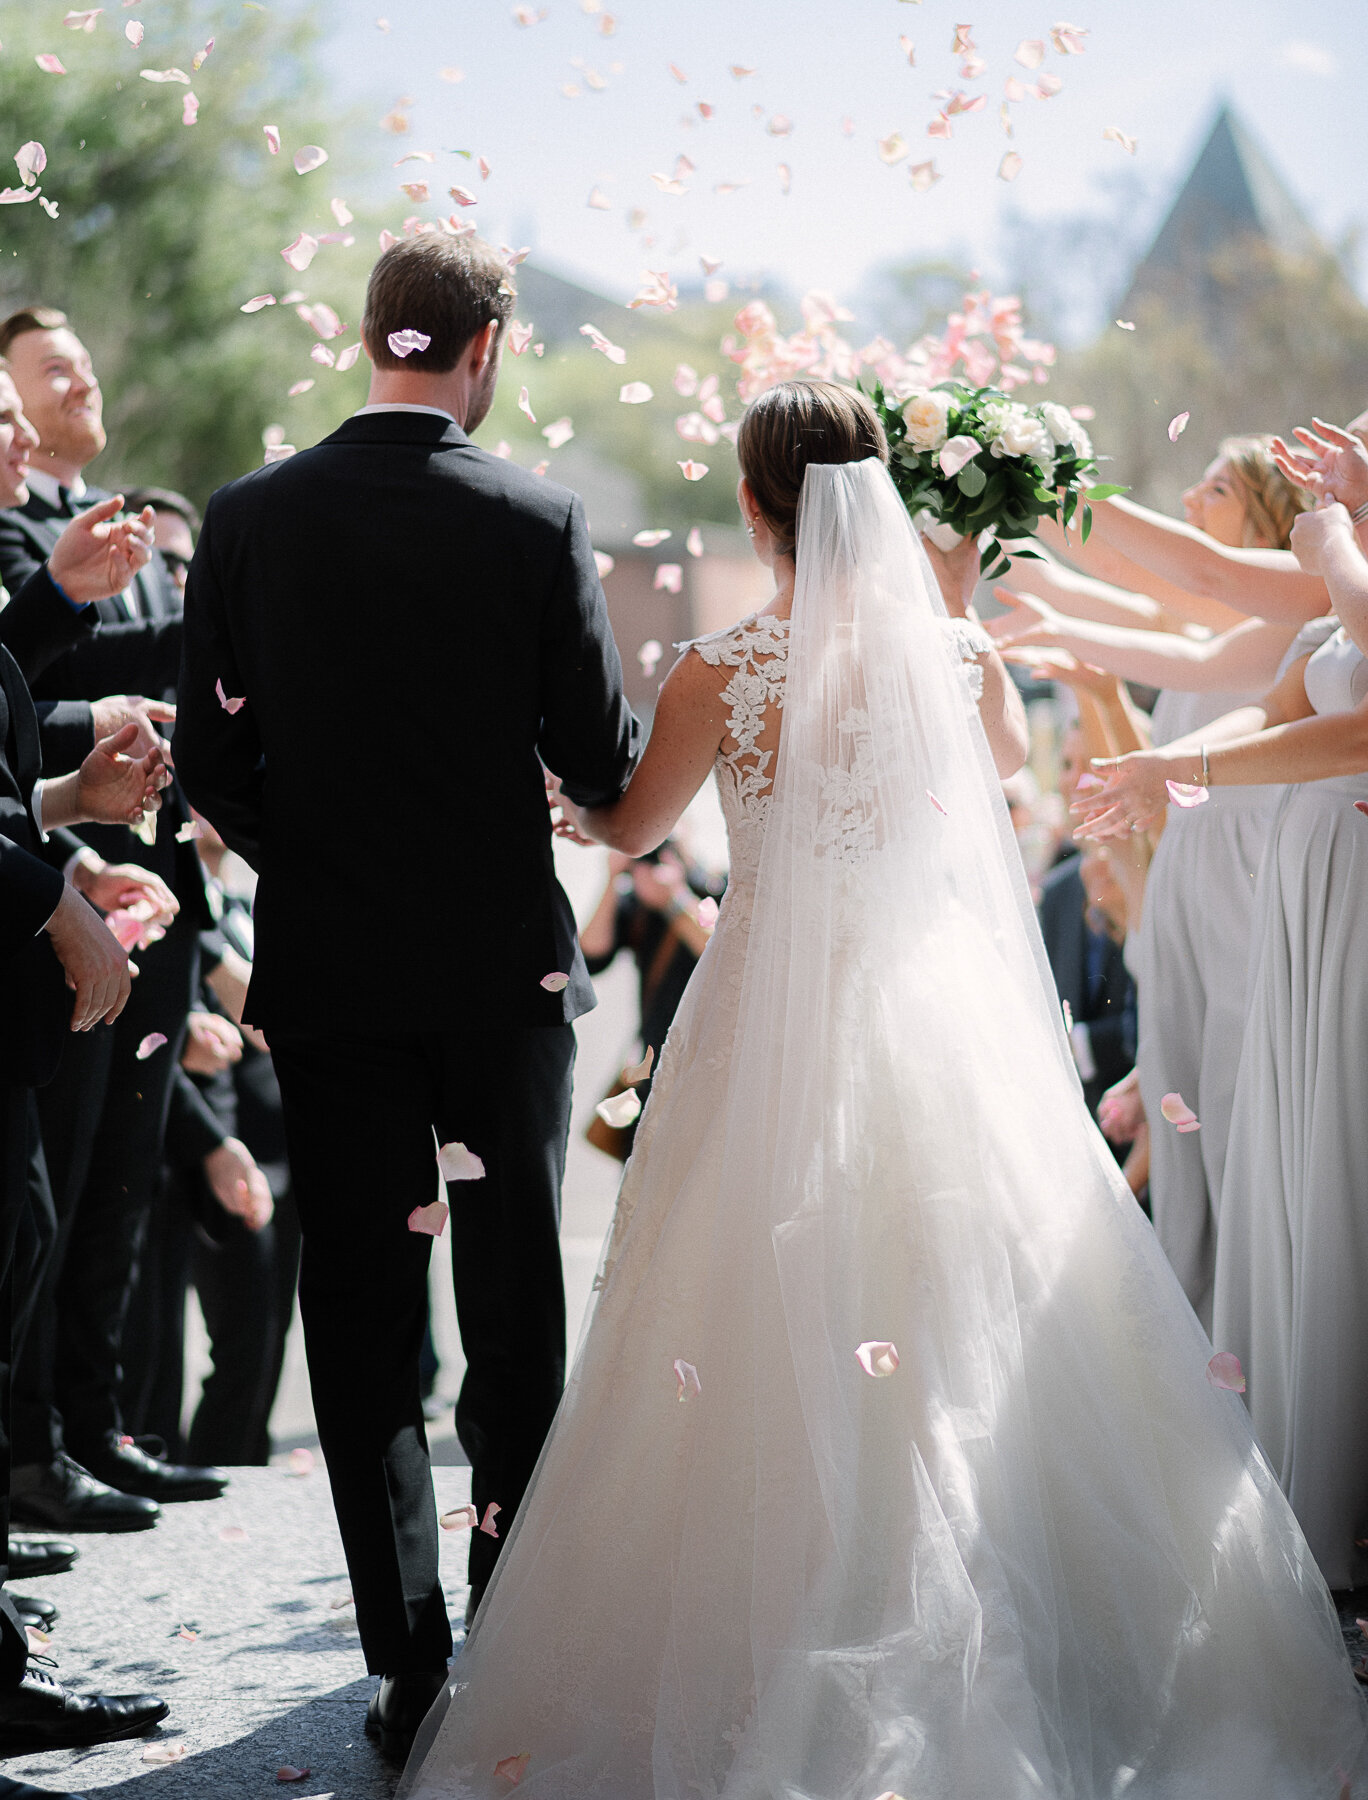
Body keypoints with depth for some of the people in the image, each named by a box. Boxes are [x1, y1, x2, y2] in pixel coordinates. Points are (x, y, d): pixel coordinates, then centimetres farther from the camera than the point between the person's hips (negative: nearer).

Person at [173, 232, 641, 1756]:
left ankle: (409, 1665, 7)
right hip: (505, 962, -1)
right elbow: (602, 764, -6)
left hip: (327, 969, 1)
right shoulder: (535, 521, -9)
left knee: (361, 1317, 7)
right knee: (516, 1309, 12)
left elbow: (210, 760, -2)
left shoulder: (249, 518, -4)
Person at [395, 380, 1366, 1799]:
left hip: (777, 1016, -2)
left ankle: (782, 1686, 7)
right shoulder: (956, 652, -2)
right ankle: (981, 1663, 14)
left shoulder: (719, 673, -9)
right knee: (966, 1318, 10)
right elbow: (1012, 755, 21)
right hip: (942, 1005, 3)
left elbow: (633, 828, 8)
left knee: (770, 1345, 5)